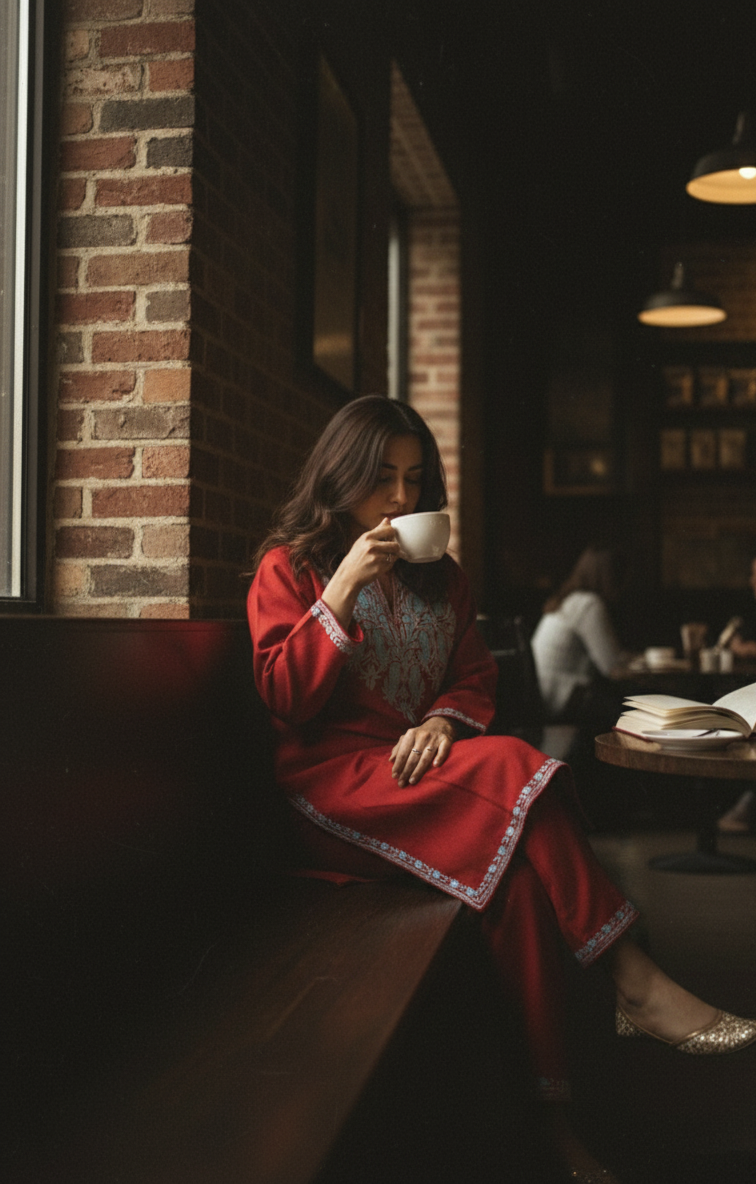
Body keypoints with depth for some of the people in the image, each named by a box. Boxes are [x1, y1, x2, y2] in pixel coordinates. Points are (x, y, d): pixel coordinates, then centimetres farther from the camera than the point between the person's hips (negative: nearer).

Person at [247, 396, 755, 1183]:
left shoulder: (440, 577, 19)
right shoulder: (288, 569, 5)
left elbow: (475, 676, 16)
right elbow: (284, 697, -6)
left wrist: (443, 719, -8)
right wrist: (343, 588, -14)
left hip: (418, 766, 5)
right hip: (333, 778, -4)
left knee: (518, 868, -30)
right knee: (513, 771, -31)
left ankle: (548, 1098, -28)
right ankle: (634, 985, -28)